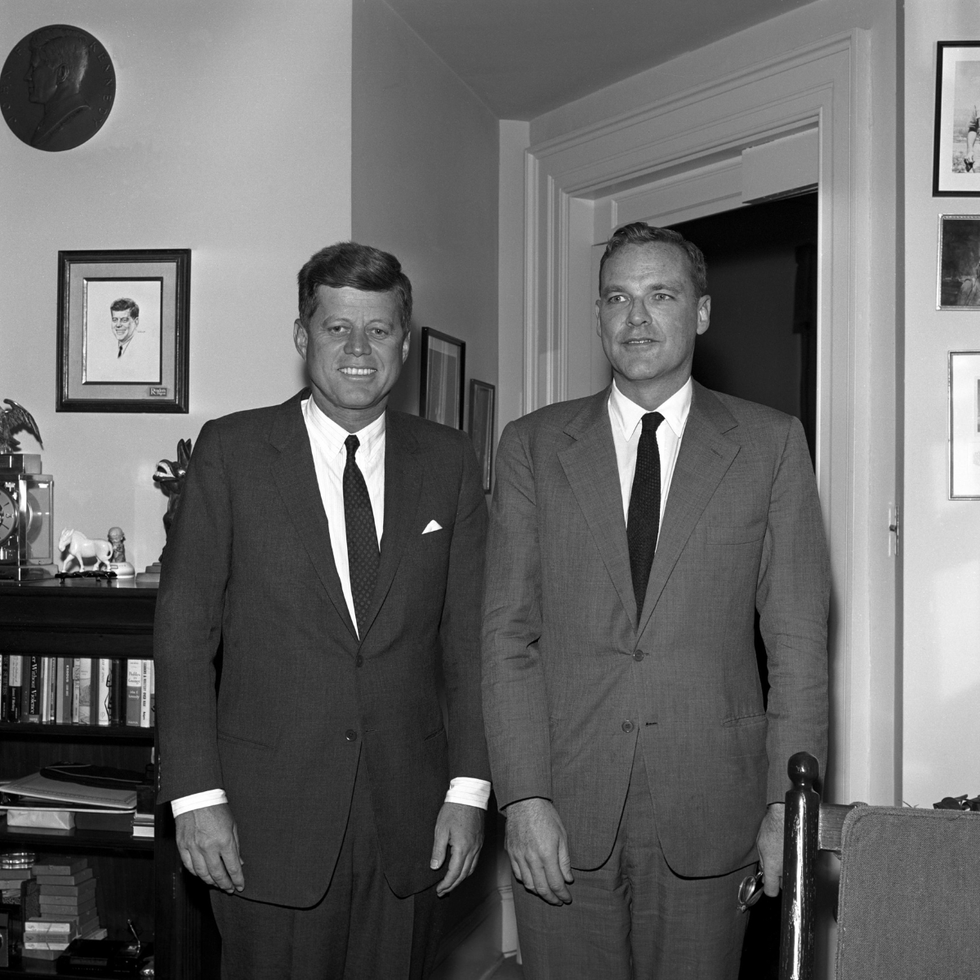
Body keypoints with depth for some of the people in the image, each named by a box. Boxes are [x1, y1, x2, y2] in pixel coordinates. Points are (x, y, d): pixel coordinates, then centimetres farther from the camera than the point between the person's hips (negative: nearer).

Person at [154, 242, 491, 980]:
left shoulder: (448, 461, 6)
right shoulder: (232, 450, -1)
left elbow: (469, 634, 5)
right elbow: (185, 630, -2)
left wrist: (469, 788, -1)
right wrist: (195, 794, -8)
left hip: (408, 817, 2)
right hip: (269, 810, -2)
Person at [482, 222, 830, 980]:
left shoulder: (771, 444, 4)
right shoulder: (533, 446, 6)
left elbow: (798, 637, 2)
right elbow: (507, 633, 1)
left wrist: (787, 803, -4)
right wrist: (523, 797, -7)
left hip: (709, 806, 0)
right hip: (562, 812, 1)